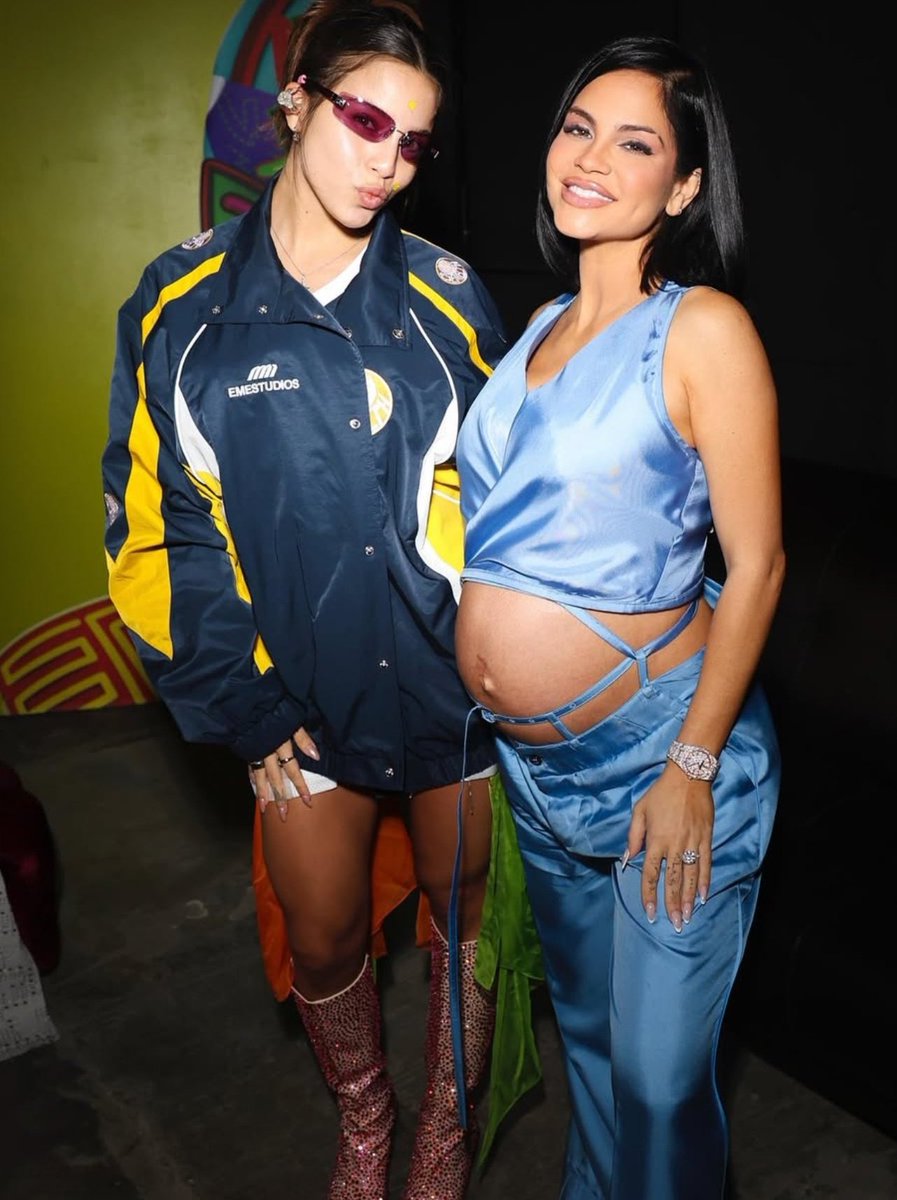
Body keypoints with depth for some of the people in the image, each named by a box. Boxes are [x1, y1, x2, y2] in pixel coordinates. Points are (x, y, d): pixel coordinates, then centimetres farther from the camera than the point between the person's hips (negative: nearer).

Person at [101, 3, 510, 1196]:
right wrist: (243, 704, -5)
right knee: (324, 941, 17)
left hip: (453, 683, 0)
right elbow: (154, 522, -3)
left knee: (467, 914, 17)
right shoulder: (181, 307, -4)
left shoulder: (446, 297, -3)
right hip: (304, 698, 0)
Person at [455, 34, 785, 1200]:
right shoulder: (544, 325, 8)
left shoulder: (704, 327, -12)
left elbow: (756, 564, -14)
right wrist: (493, 690, 12)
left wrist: (693, 764, -16)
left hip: (662, 750, -6)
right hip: (534, 758, 7)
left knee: (658, 1070, 8)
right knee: (583, 1020, 26)